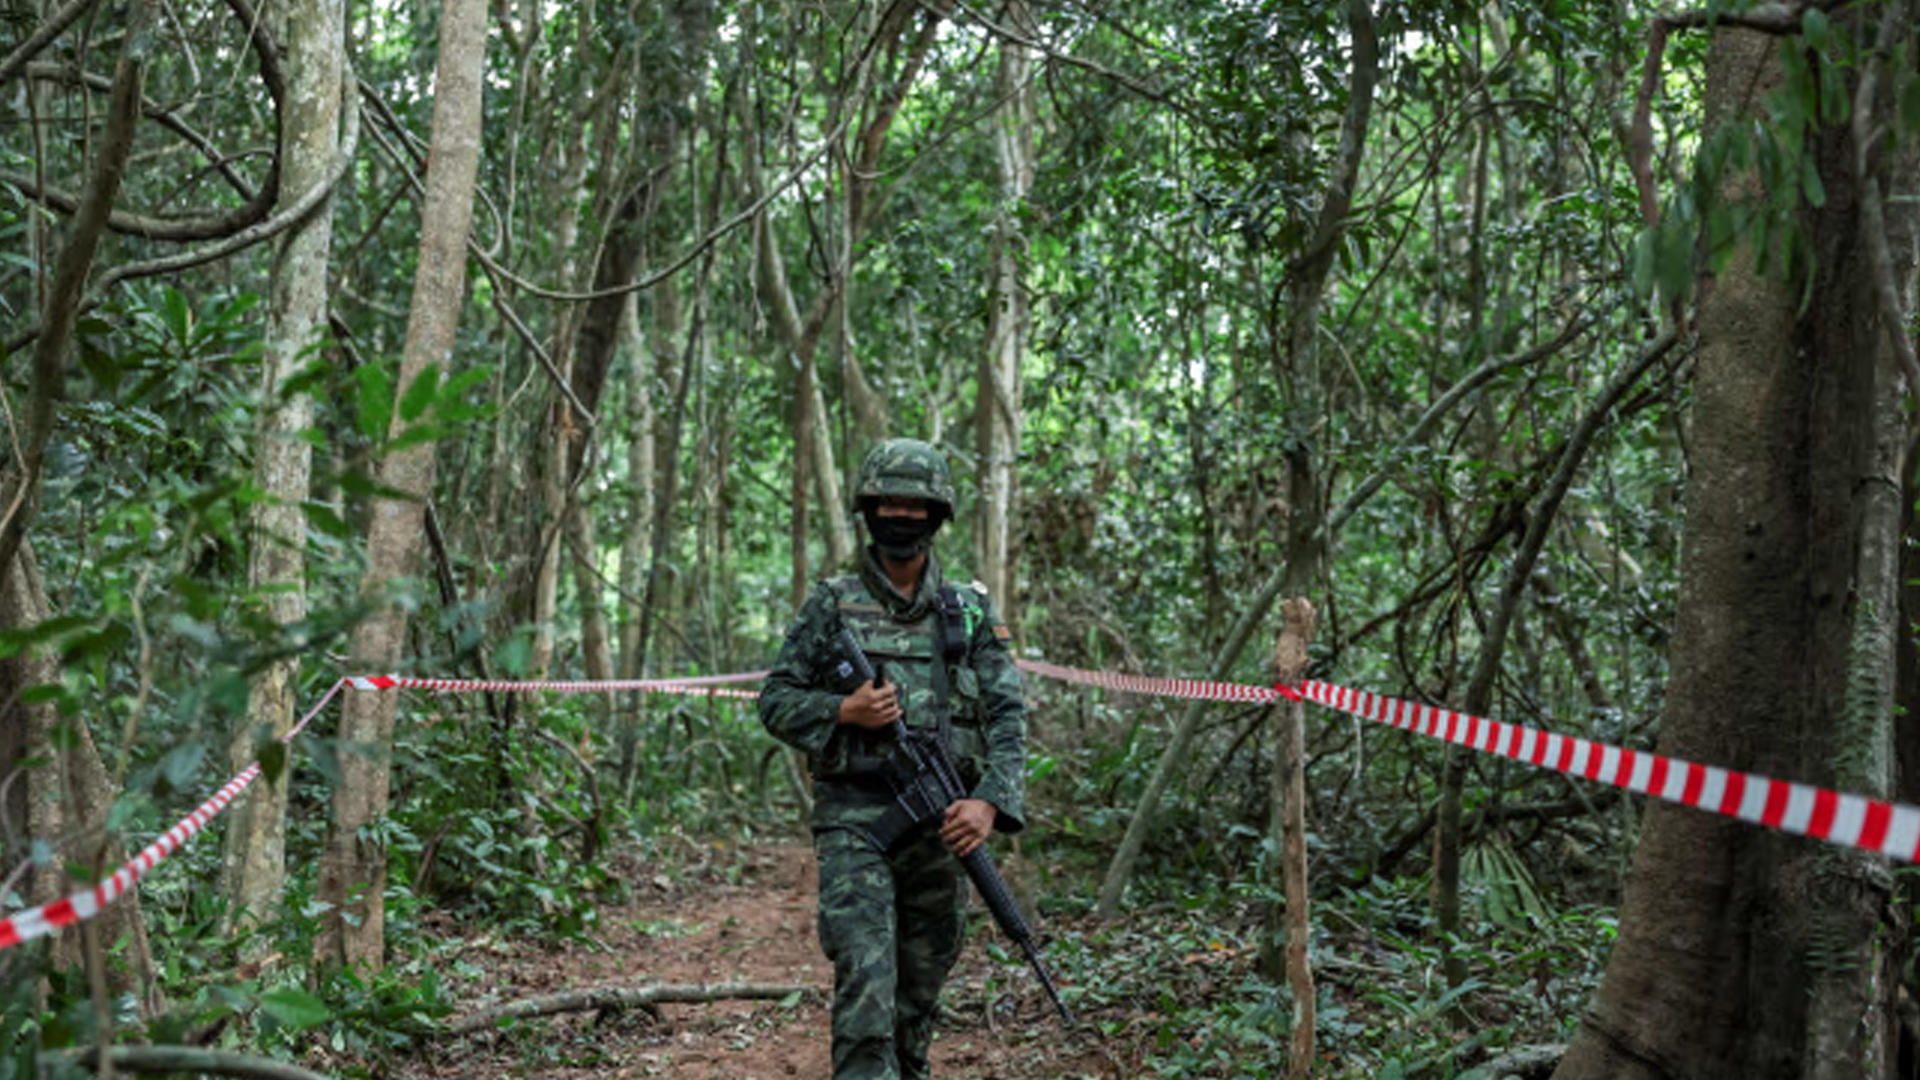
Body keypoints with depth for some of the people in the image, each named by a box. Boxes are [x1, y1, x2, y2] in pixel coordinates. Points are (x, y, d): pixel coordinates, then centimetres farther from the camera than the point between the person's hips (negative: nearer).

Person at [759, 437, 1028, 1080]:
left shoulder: (970, 612, 7)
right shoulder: (830, 606, 3)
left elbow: (1007, 718, 1)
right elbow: (776, 701, 6)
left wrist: (990, 801, -15)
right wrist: (843, 710, -13)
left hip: (941, 822, 3)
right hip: (854, 819, -2)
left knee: (920, 990, 13)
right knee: (865, 979, -13)